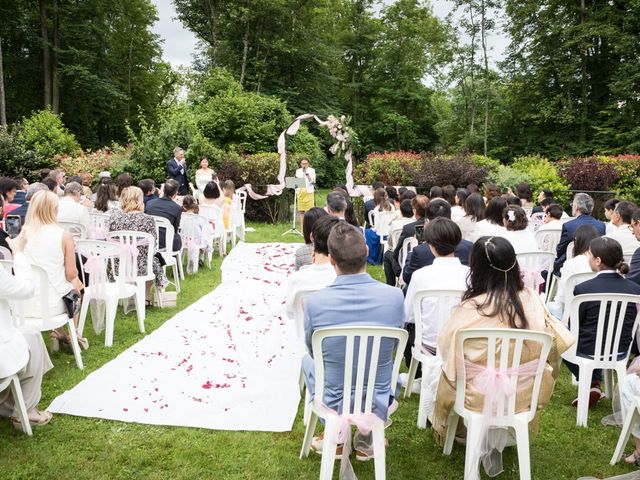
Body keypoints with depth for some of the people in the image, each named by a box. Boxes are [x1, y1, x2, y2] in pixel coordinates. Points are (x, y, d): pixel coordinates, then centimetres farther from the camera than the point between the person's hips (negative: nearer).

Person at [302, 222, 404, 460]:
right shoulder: (394, 296, -19)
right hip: (379, 405, 1)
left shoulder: (314, 301, -22)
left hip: (332, 405, -1)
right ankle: (366, 438, 30)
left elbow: (314, 350, -1)